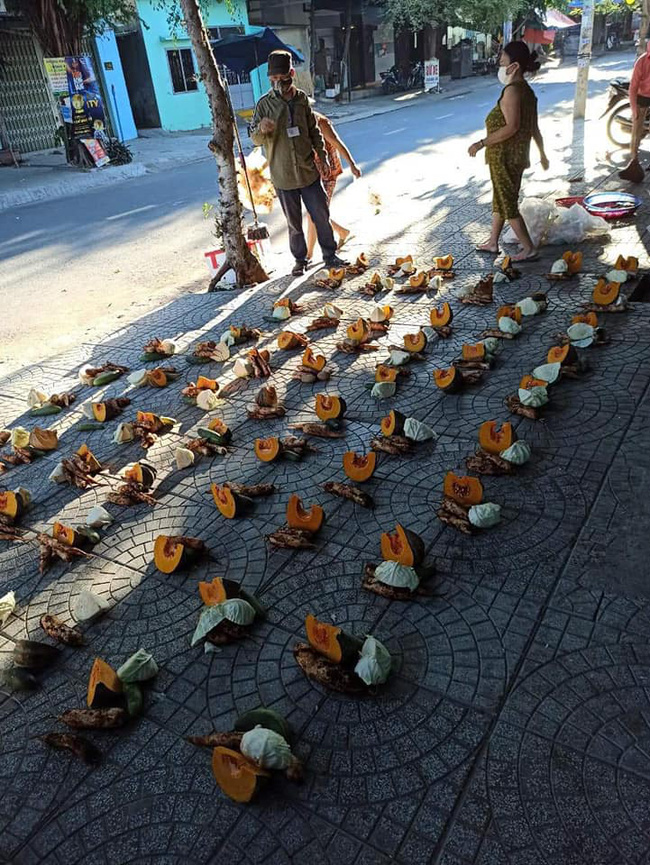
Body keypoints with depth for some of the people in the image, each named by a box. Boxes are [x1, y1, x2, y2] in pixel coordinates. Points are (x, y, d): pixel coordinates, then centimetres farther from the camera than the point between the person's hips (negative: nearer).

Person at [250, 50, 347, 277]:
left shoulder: (301, 99, 5)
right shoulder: (265, 104, -5)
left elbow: (315, 132, 13)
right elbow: (255, 139, -7)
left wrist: (323, 159, 10)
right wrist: (261, 129, -29)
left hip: (308, 171, 2)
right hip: (283, 175, -2)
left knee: (321, 216, 6)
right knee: (294, 222, 8)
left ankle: (330, 255, 20)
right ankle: (300, 260, 23)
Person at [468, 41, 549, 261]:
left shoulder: (512, 90, -19)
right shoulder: (526, 90, 10)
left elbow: (511, 127, -26)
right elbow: (534, 127, 14)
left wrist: (482, 143, -24)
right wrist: (542, 153, 21)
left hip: (505, 157, -10)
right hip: (517, 156, 10)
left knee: (508, 204, -2)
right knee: (500, 199, 19)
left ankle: (529, 249, 2)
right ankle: (492, 243, 32)